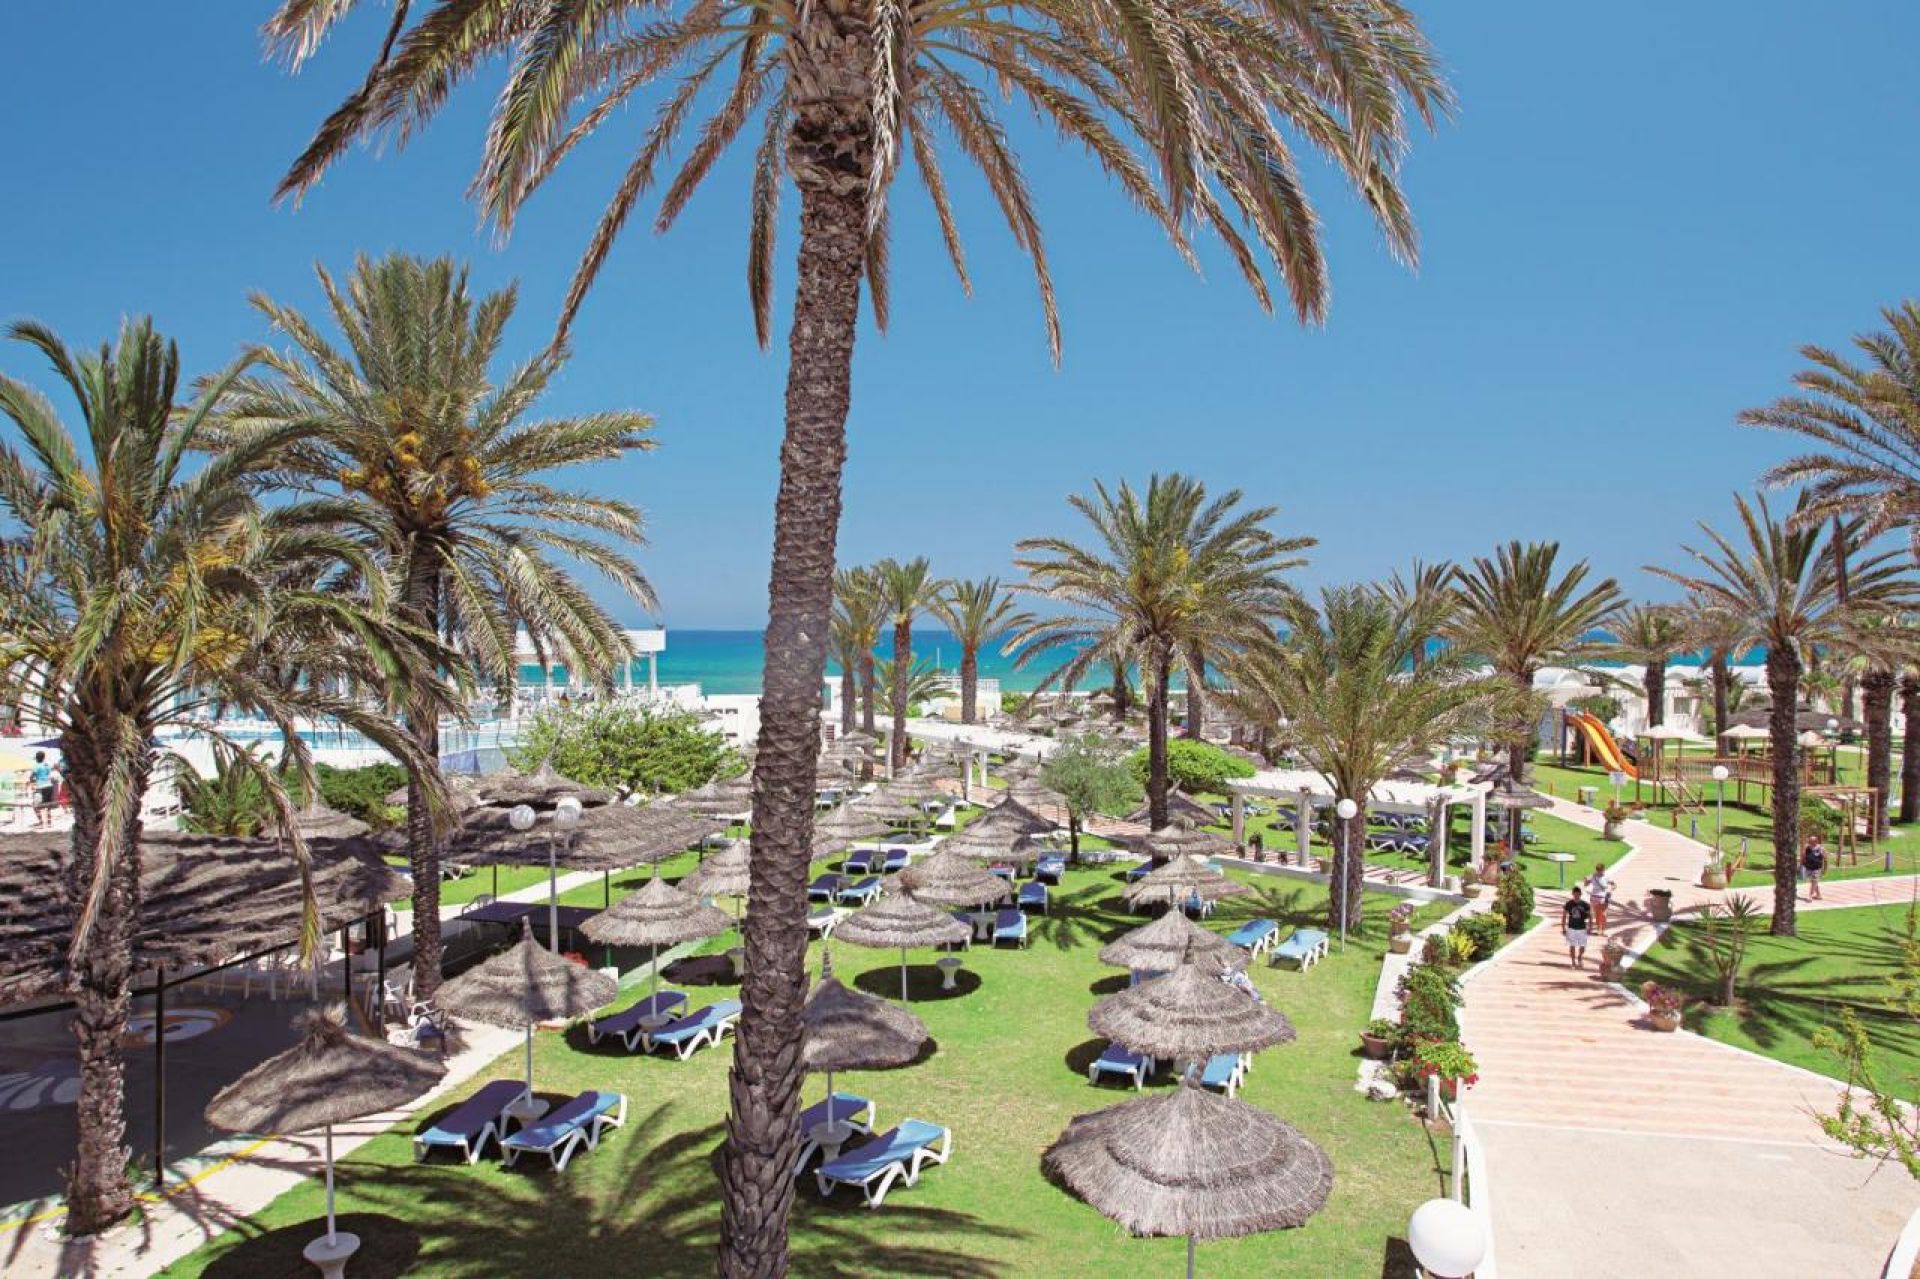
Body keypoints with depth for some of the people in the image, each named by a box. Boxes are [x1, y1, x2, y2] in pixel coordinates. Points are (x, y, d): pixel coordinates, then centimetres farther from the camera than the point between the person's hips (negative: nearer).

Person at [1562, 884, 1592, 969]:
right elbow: (1564, 916, 3)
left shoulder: (1585, 905, -6)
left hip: (1582, 928, 0)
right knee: (1572, 946, 2)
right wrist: (1563, 928, 1)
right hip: (1571, 928, 0)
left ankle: (1579, 960, 31)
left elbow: (1590, 916, 3)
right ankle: (1573, 962, 13)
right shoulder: (1569, 904, -5)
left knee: (1582, 946, 5)